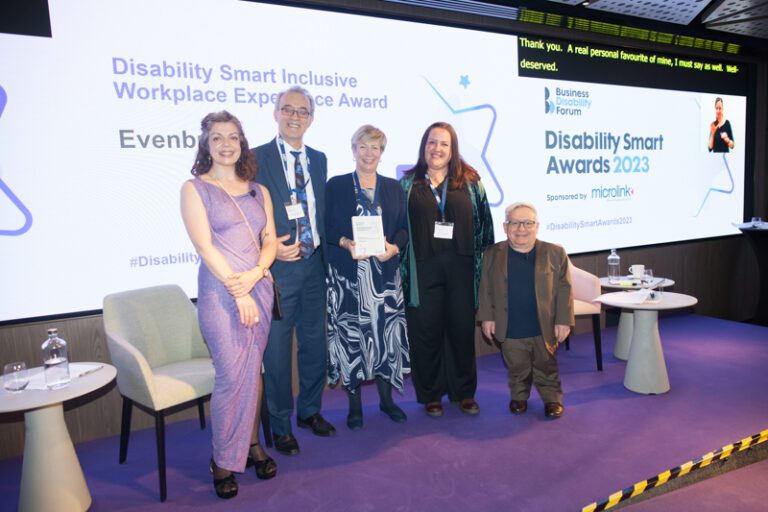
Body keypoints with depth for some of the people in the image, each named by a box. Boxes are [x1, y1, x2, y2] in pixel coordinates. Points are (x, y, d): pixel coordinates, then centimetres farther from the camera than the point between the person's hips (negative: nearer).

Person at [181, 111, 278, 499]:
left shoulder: (258, 191, 13)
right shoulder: (195, 188, 0)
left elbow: (270, 241, 9)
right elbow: (205, 246, -8)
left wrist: (254, 275, -11)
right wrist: (238, 293, -13)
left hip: (259, 288, 4)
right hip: (220, 292, -4)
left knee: (253, 370, 10)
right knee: (231, 376, -5)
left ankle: (252, 445, 25)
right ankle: (224, 461, 12)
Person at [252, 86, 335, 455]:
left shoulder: (319, 160, 10)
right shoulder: (256, 159, -7)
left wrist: (321, 245, 4)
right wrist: (269, 248, -19)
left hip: (313, 264, 6)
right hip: (277, 268, -5)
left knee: (315, 344, 16)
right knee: (277, 351, 5)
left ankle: (309, 411, 36)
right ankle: (280, 426, 24)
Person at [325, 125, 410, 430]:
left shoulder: (393, 188, 12)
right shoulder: (336, 186, 4)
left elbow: (404, 227, 9)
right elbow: (326, 228, -1)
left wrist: (394, 247, -10)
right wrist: (347, 243, -18)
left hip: (385, 274, 3)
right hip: (347, 275, -2)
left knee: (387, 334, 5)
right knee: (350, 337, 1)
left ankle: (386, 399, 22)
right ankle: (355, 405, 15)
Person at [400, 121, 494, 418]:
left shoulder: (470, 182, 8)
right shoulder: (408, 183, 7)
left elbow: (484, 223, 8)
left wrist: (481, 259, 3)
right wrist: (401, 264, -3)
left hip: (460, 268, 1)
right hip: (423, 268, 0)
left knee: (462, 329, 7)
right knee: (426, 331, 5)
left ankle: (464, 393, 24)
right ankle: (430, 395, 21)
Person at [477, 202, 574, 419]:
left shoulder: (555, 253, -5)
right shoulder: (493, 254, -2)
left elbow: (564, 289, -3)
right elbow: (486, 289, 4)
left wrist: (563, 320, -6)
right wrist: (487, 317, 0)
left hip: (544, 328, -1)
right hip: (510, 329, 1)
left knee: (546, 367, 15)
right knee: (517, 369, 15)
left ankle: (552, 399, 35)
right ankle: (519, 396, 37)